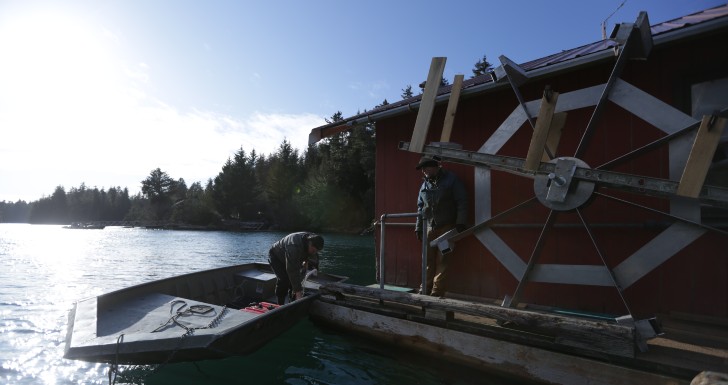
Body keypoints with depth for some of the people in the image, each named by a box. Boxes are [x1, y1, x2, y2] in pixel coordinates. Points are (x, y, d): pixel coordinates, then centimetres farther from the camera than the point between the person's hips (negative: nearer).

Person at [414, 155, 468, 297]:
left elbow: (462, 202, -5)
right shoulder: (424, 184, 14)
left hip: (446, 227, -5)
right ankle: (425, 289, 15)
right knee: (428, 260, 6)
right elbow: (420, 207, 19)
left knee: (442, 261, -3)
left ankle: (437, 292, 3)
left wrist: (461, 223, -12)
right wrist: (418, 227, 16)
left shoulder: (451, 180, -2)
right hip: (429, 227, 5)